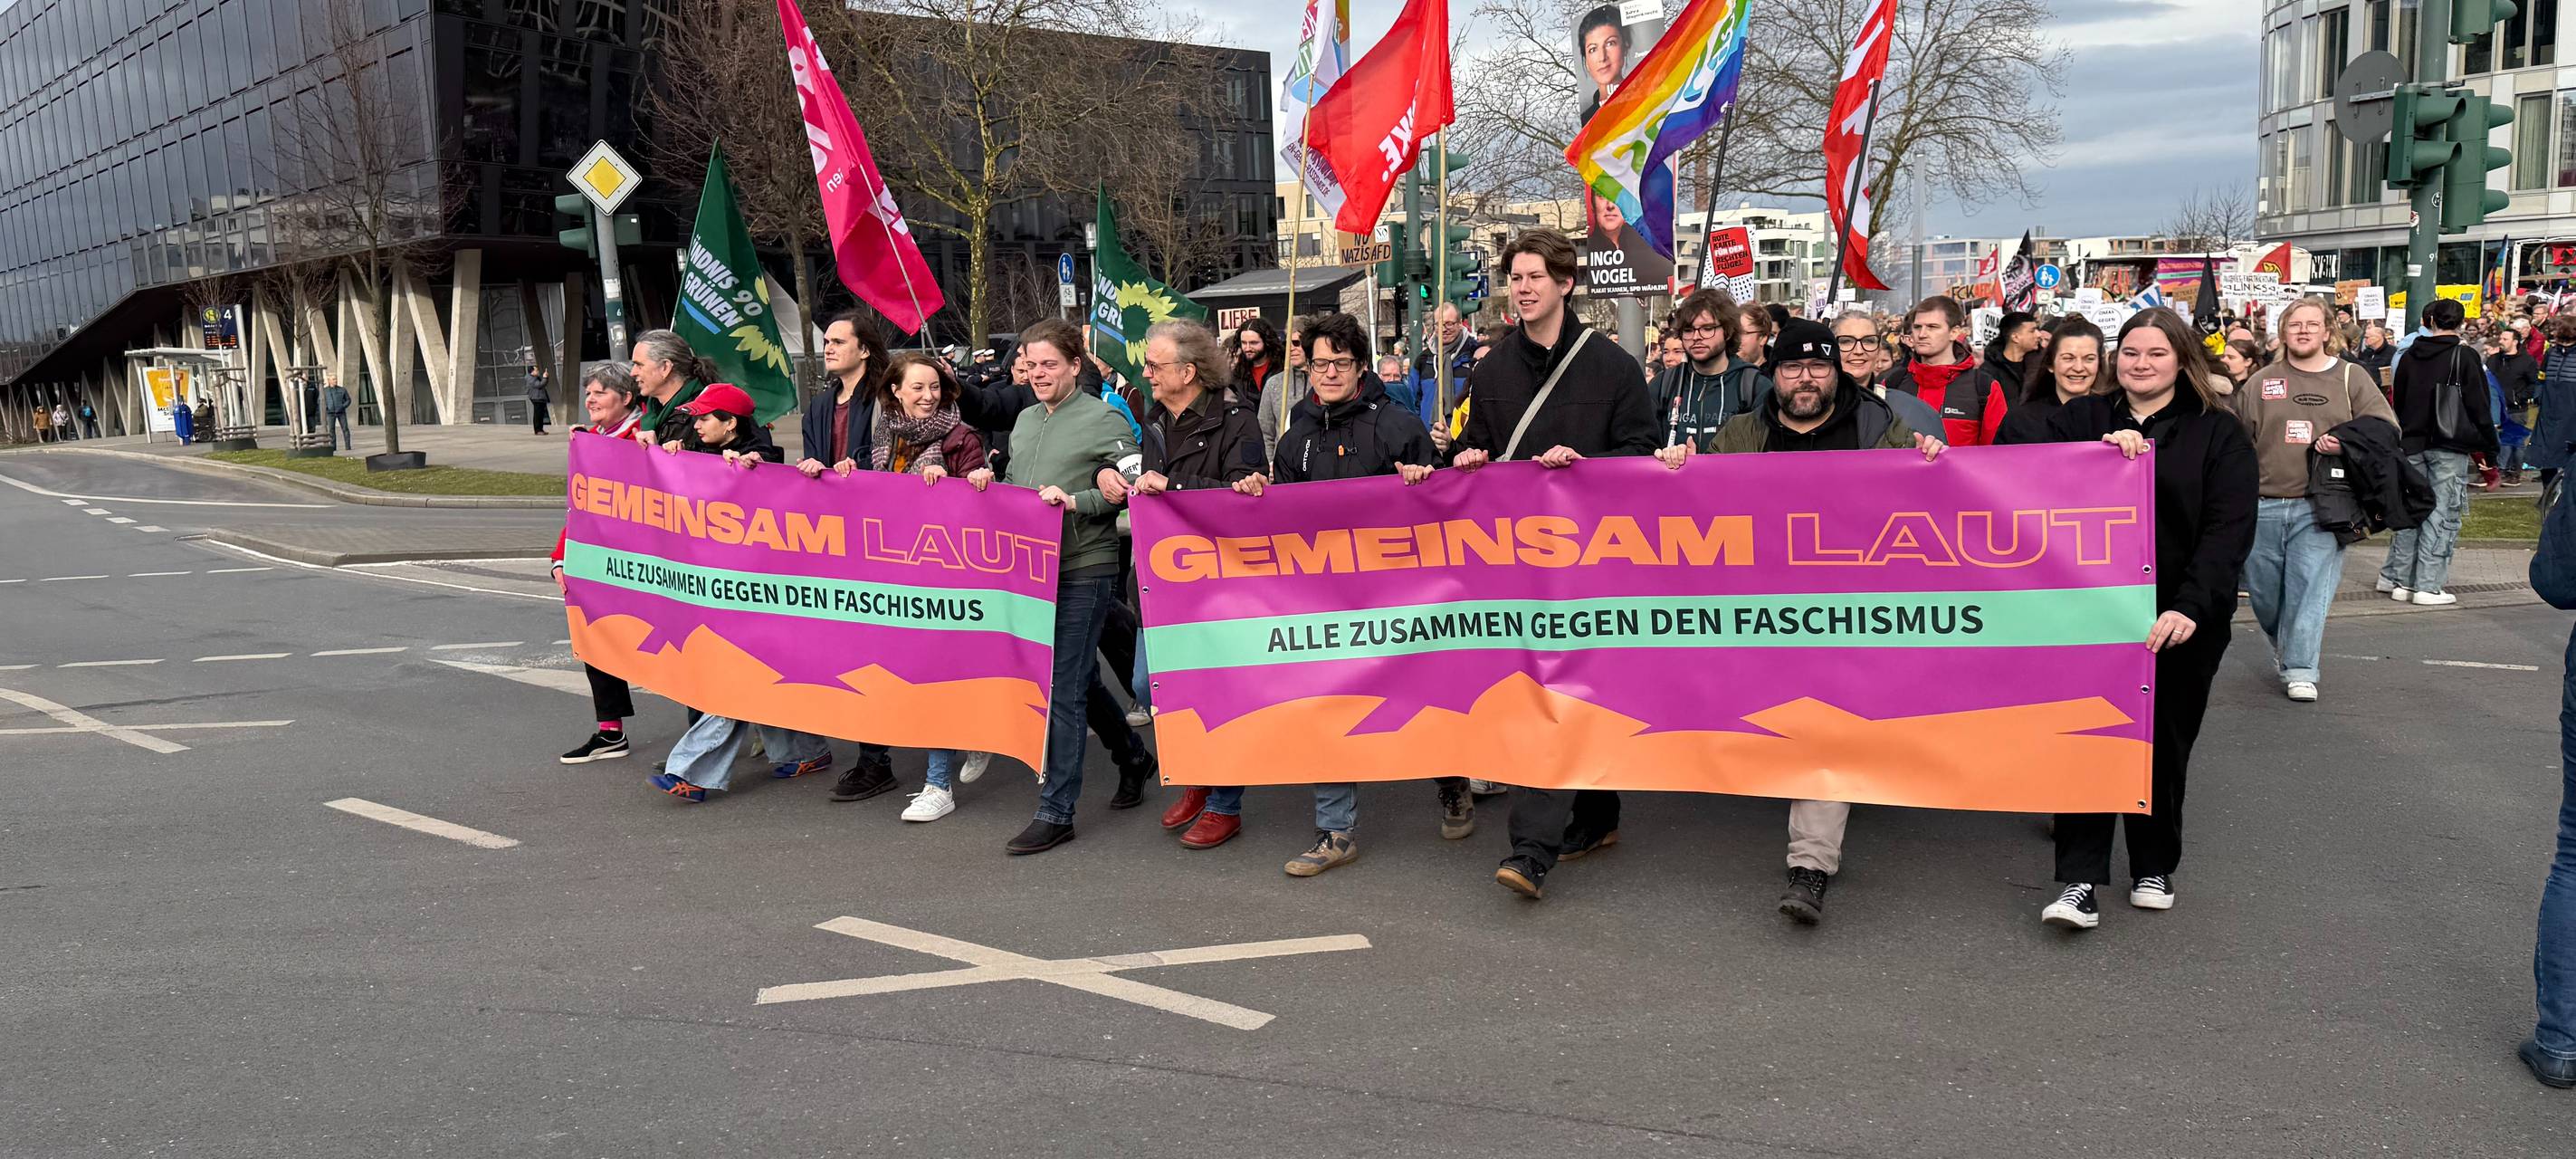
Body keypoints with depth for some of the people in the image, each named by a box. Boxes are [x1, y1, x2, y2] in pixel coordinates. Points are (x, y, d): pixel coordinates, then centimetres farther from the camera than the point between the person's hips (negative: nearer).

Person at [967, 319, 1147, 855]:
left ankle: (1055, 812, 1)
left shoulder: (1104, 420, -7)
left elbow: (1130, 489, -13)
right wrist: (991, 480, 5)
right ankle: (1133, 756, 37)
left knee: (1061, 689, -6)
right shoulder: (1025, 420, 15)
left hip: (1082, 571, -7)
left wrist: (1075, 501, -21)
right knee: (1083, 677, 16)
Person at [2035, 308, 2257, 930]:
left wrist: (2191, 607, -22)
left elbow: (2229, 530, -9)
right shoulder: (2080, 419, 7)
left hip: (2182, 618, 0)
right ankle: (2079, 880, -4)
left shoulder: (2218, 433, 1)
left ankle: (2155, 868, 27)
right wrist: (2101, 452, -21)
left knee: (2164, 744, 10)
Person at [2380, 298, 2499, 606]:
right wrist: (2489, 446, 2)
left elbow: (2398, 404, 14)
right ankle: (2428, 586, -4)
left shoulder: (2409, 357, 6)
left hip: (2412, 446, 5)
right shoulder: (2464, 358, -8)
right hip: (2450, 447, -5)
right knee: (2443, 514, -2)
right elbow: (2479, 407, -6)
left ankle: (2397, 578, 15)